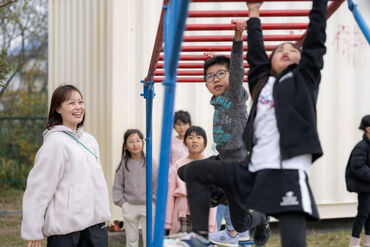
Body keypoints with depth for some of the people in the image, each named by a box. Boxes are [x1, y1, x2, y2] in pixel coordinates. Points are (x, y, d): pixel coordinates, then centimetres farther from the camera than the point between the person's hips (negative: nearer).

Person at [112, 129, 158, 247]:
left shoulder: (151, 164, -2)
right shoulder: (123, 164, 1)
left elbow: (157, 185, 1)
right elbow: (117, 186, 5)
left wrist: (154, 202, -3)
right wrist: (121, 202, -3)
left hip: (148, 206, -1)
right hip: (129, 207, 1)